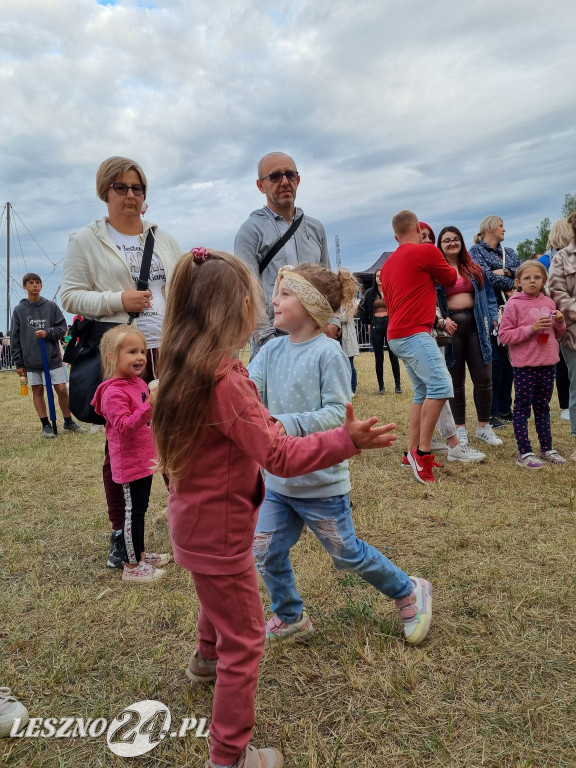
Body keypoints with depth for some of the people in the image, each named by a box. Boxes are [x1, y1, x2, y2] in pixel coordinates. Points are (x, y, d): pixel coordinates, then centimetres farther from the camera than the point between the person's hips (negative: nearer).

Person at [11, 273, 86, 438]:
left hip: (52, 358, 0)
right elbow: (15, 338, 3)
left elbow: (62, 328, 2)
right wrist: (18, 363, 1)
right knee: (37, 391, 7)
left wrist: (47, 333, -18)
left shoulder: (52, 306, 1)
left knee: (62, 390, 0)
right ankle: (46, 425, 18)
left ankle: (68, 422, 17)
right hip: (31, 360, 1)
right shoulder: (19, 310, 2)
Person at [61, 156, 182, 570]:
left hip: (168, 350, 4)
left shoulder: (163, 239, 17)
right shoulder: (86, 240, 5)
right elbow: (70, 296, -1)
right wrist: (117, 300, -15)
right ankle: (121, 534, 18)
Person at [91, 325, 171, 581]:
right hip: (130, 462, -9)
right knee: (134, 510, 0)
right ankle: (132, 566, 13)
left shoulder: (138, 383, 9)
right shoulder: (114, 392, -21)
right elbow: (124, 426, -30)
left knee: (140, 507, 19)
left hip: (145, 458, 9)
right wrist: (149, 405, -38)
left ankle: (140, 553, 34)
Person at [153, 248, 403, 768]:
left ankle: (207, 659, 63)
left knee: (219, 596, 35)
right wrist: (345, 440, -30)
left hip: (195, 519, 10)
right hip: (218, 529, -10)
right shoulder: (225, 379, -29)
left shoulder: (187, 367, -1)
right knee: (244, 639, 7)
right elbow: (279, 456, -30)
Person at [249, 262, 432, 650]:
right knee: (267, 553, 11)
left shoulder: (328, 352, -18)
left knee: (347, 554, 12)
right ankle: (291, 618, 37)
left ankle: (410, 592, 38)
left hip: (321, 481, -6)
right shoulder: (273, 350, 1)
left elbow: (337, 413, -22)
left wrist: (286, 425, -31)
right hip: (278, 478, 6)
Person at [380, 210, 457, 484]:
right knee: (441, 385, -17)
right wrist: (434, 272, 32)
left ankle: (413, 452, 12)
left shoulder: (388, 264, 20)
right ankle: (422, 451, -17)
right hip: (415, 333, -9)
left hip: (398, 335, 9)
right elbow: (450, 279, 10)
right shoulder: (427, 251, -4)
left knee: (423, 392, 12)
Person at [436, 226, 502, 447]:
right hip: (451, 326, -3)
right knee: (456, 381, 6)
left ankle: (484, 426, 16)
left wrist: (493, 317, 0)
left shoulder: (475, 268, 14)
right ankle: (461, 428, 17)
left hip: (476, 324, 3)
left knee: (483, 378, 0)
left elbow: (488, 295, 14)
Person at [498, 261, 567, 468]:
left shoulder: (549, 303, 9)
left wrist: (559, 322, -3)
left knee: (543, 407, 17)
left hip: (547, 365, 6)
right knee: (522, 408, 2)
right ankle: (524, 452, 10)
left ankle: (547, 448, 28)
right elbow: (504, 335, -13)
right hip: (524, 366, -5)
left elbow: (558, 334, 19)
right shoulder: (514, 305, -8)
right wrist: (531, 328, -20)